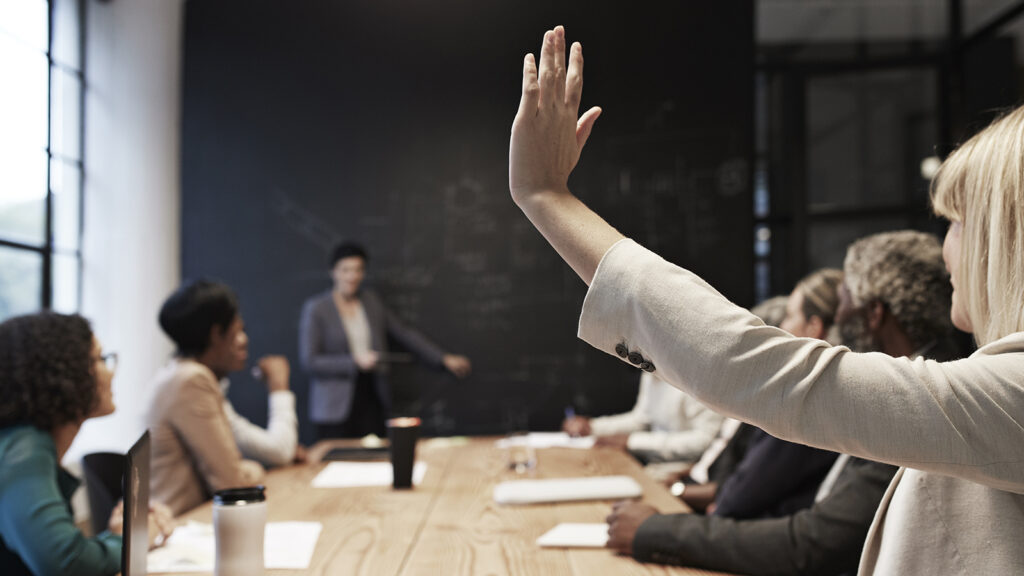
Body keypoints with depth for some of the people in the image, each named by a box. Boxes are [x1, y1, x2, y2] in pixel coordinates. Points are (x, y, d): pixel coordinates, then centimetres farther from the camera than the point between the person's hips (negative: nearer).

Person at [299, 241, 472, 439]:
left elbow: (405, 333, 14)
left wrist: (443, 358, 12)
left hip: (371, 400, 4)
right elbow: (309, 361, -8)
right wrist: (355, 361, -14)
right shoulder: (316, 308, -4)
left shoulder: (371, 301, 9)